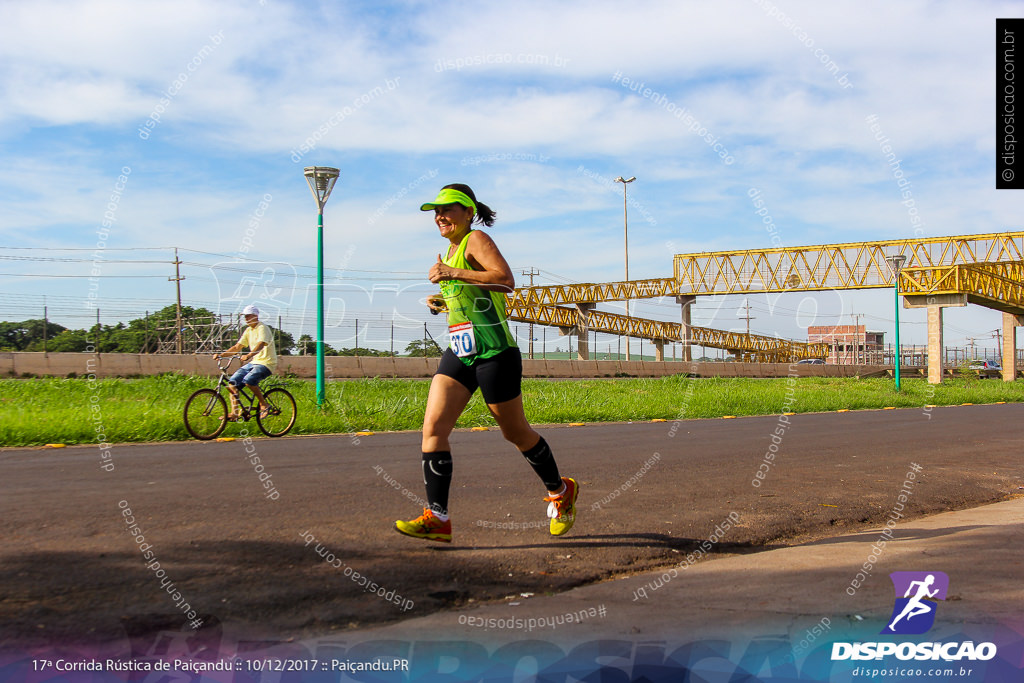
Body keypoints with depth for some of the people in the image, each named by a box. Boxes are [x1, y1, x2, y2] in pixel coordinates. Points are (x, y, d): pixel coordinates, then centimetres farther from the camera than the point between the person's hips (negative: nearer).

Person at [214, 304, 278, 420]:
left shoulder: (262, 328, -12)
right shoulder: (248, 330, 13)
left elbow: (260, 345, -30)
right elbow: (237, 347, 13)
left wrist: (248, 355, -47)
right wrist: (221, 355, 0)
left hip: (266, 363, -8)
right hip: (253, 362, 8)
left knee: (248, 380, -32)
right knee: (232, 381, -5)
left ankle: (264, 405, -15)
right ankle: (234, 413, -1)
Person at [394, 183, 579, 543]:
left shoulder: (477, 239, -8)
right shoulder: (452, 248, 18)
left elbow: (505, 280, -25)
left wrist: (452, 274, -26)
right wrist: (441, 299, 14)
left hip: (494, 351, -8)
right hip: (459, 352, 8)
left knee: (515, 432, 5)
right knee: (433, 426, -8)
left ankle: (560, 491, 29)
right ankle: (436, 517, -8)